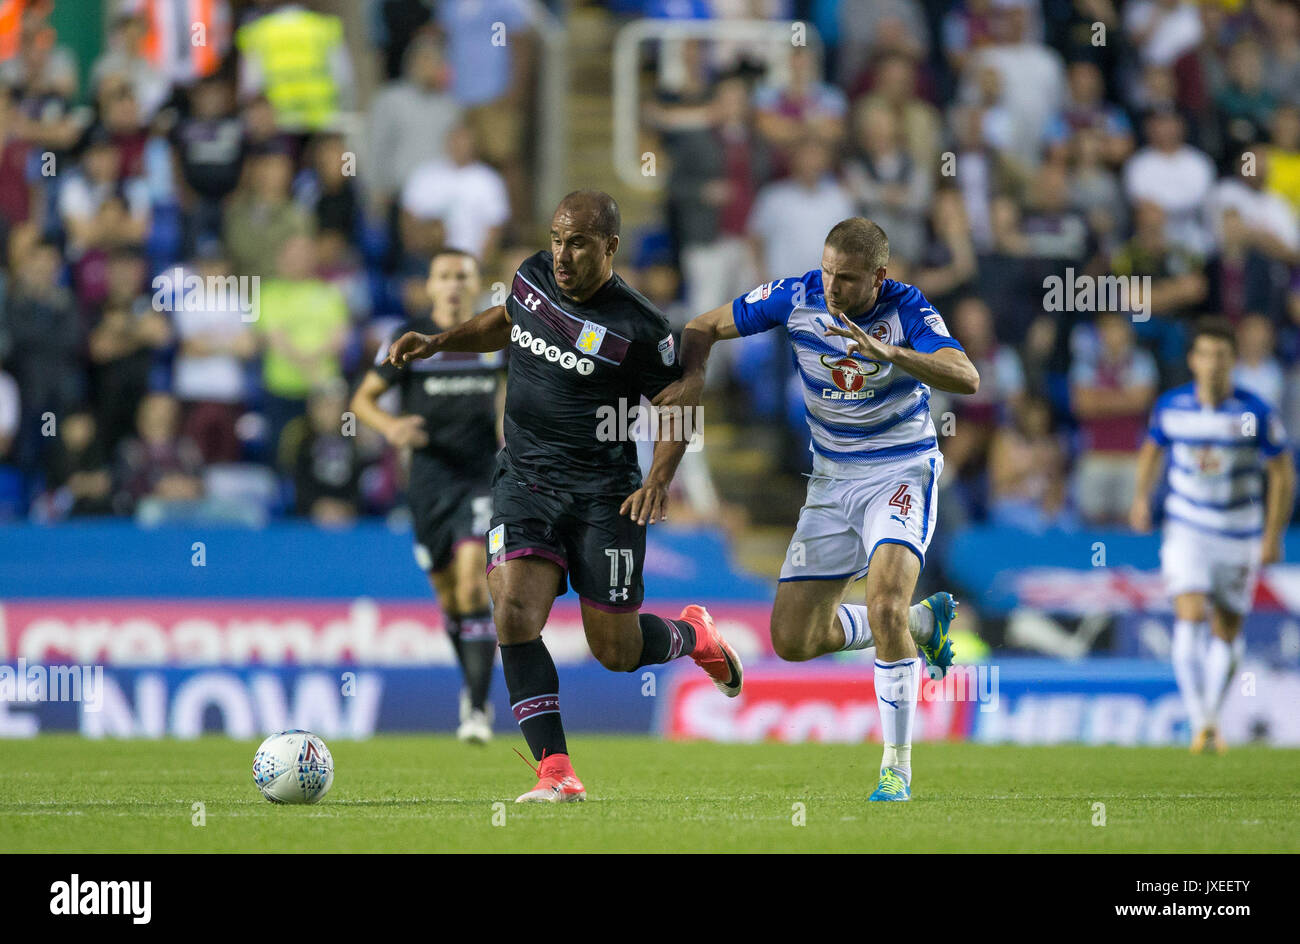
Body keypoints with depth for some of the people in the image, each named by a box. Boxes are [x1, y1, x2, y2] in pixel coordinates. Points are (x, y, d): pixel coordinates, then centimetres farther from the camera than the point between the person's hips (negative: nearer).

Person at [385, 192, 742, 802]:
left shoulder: (637, 328, -14)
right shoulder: (533, 276, 1)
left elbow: (675, 408, -3)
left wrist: (658, 479, -18)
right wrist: (439, 342, 14)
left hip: (604, 493, -4)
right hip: (524, 479, 4)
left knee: (616, 651, 3)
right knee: (514, 615, -20)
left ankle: (693, 635, 38)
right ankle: (556, 773, -19)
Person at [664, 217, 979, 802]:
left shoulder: (908, 312, -19)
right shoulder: (796, 298, -10)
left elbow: (966, 379, -34)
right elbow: (705, 326, 1)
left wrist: (888, 352, -47)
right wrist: (692, 376, -21)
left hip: (901, 473, -5)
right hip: (832, 480, 5)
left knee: (884, 606, -29)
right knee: (793, 639, 2)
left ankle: (897, 766, -15)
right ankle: (924, 622, 28)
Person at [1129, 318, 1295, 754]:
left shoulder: (1256, 414, -11)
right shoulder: (1170, 407, -4)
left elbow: (1282, 474, -2)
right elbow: (1153, 448, 16)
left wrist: (1273, 536, -6)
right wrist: (1142, 496, 3)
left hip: (1239, 536, 0)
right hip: (1186, 530, 0)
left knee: (1227, 632, 7)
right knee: (1191, 617, -18)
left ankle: (1212, 714, 28)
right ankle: (1200, 723, -20)